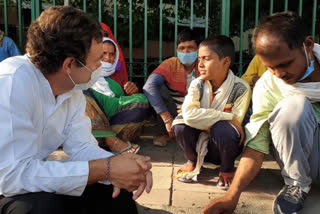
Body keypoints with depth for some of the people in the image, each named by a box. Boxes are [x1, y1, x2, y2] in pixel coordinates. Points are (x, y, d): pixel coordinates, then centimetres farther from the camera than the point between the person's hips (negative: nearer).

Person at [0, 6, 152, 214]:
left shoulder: (73, 89, -6)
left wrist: (117, 166, -26)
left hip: (32, 181, 7)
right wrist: (106, 169, -32)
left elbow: (81, 146, -4)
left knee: (117, 192, -3)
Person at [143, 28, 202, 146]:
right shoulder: (170, 64, -14)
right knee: (160, 88, -24)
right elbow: (149, 86, -30)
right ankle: (166, 132, -12)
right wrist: (167, 118, -38)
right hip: (172, 111, 1)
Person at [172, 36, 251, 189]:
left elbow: (235, 124, -20)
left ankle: (227, 169, -2)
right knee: (180, 123, -26)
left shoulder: (241, 88, -18)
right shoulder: (197, 84, -12)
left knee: (221, 128, -35)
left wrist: (203, 121, -20)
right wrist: (227, 117, -32)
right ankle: (192, 161, 5)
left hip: (224, 146, -2)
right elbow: (189, 114, -30)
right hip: (201, 142, 2)